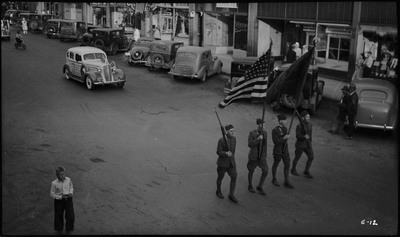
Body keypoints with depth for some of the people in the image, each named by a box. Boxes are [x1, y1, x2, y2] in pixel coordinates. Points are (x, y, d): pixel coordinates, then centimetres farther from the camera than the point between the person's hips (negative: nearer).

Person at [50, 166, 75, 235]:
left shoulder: (68, 180, -9)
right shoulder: (54, 183, -18)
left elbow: (71, 187, 10)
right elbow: (52, 194, -9)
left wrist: (71, 193, -9)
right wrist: (61, 197, -19)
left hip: (68, 199, 2)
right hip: (59, 201, -2)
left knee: (71, 216, 2)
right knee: (59, 216, 15)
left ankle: (68, 231, 27)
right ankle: (59, 230, 42)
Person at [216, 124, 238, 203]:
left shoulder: (234, 138, 0)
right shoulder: (221, 140, -18)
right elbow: (218, 152, -16)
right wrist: (226, 153, -34)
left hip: (231, 162, 4)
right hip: (222, 162, -4)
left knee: (234, 177, -5)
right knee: (220, 177, 13)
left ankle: (231, 195, 5)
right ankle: (218, 191, 38)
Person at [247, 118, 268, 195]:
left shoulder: (264, 132, 0)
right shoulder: (252, 133, -14)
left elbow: (265, 144, 10)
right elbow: (250, 144, -20)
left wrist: (265, 155, 15)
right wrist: (258, 139, -30)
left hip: (262, 156, 4)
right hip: (253, 157, -4)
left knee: (265, 171, -5)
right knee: (251, 172, 11)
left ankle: (260, 187, 13)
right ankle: (250, 186, 33)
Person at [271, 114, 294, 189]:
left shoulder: (285, 128, 3)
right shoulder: (275, 130, -19)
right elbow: (275, 141, -24)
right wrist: (284, 138, -27)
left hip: (285, 151, 6)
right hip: (277, 151, -6)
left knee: (287, 165, 2)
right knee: (275, 165, 12)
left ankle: (286, 182, 9)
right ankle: (274, 179, 32)